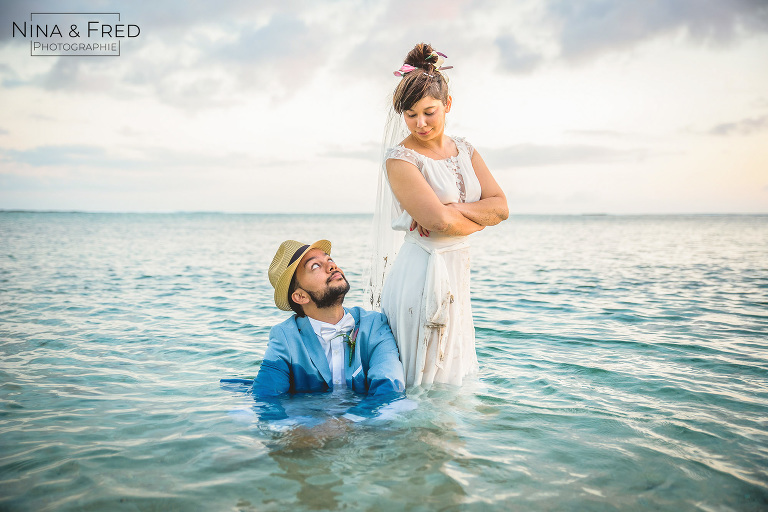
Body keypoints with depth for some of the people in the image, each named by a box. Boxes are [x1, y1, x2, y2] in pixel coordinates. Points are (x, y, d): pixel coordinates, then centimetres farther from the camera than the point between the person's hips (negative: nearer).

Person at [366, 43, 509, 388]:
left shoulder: (464, 149, 10)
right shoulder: (400, 158, -11)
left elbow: (502, 206, 0)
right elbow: (438, 222, -23)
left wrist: (451, 210, -15)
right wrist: (479, 219, -5)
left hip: (456, 272, 7)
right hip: (421, 277, -7)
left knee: (452, 379, 17)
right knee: (422, 384, 3)